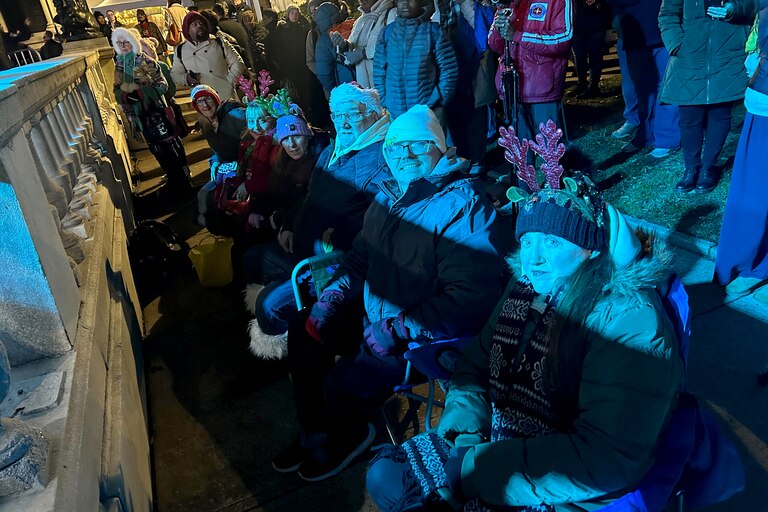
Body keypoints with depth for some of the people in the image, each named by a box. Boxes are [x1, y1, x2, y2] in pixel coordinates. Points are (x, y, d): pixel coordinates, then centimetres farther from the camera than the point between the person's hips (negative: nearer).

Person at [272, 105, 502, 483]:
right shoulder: (389, 195, 4)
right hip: (376, 312, 9)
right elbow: (361, 257, 16)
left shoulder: (463, 204, -21)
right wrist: (331, 297, 0)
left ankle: (347, 435, 19)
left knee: (344, 384, -20)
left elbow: (471, 296, -28)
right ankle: (315, 433, 26)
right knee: (303, 333, 7)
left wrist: (399, 329, -28)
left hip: (426, 333, -8)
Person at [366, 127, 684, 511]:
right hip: (494, 441, 6)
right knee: (384, 475, 5)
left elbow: (606, 460, -26)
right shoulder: (524, 288, -1)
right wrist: (465, 420, -12)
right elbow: (475, 362, 8)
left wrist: (473, 468, -25)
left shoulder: (628, 319, -22)